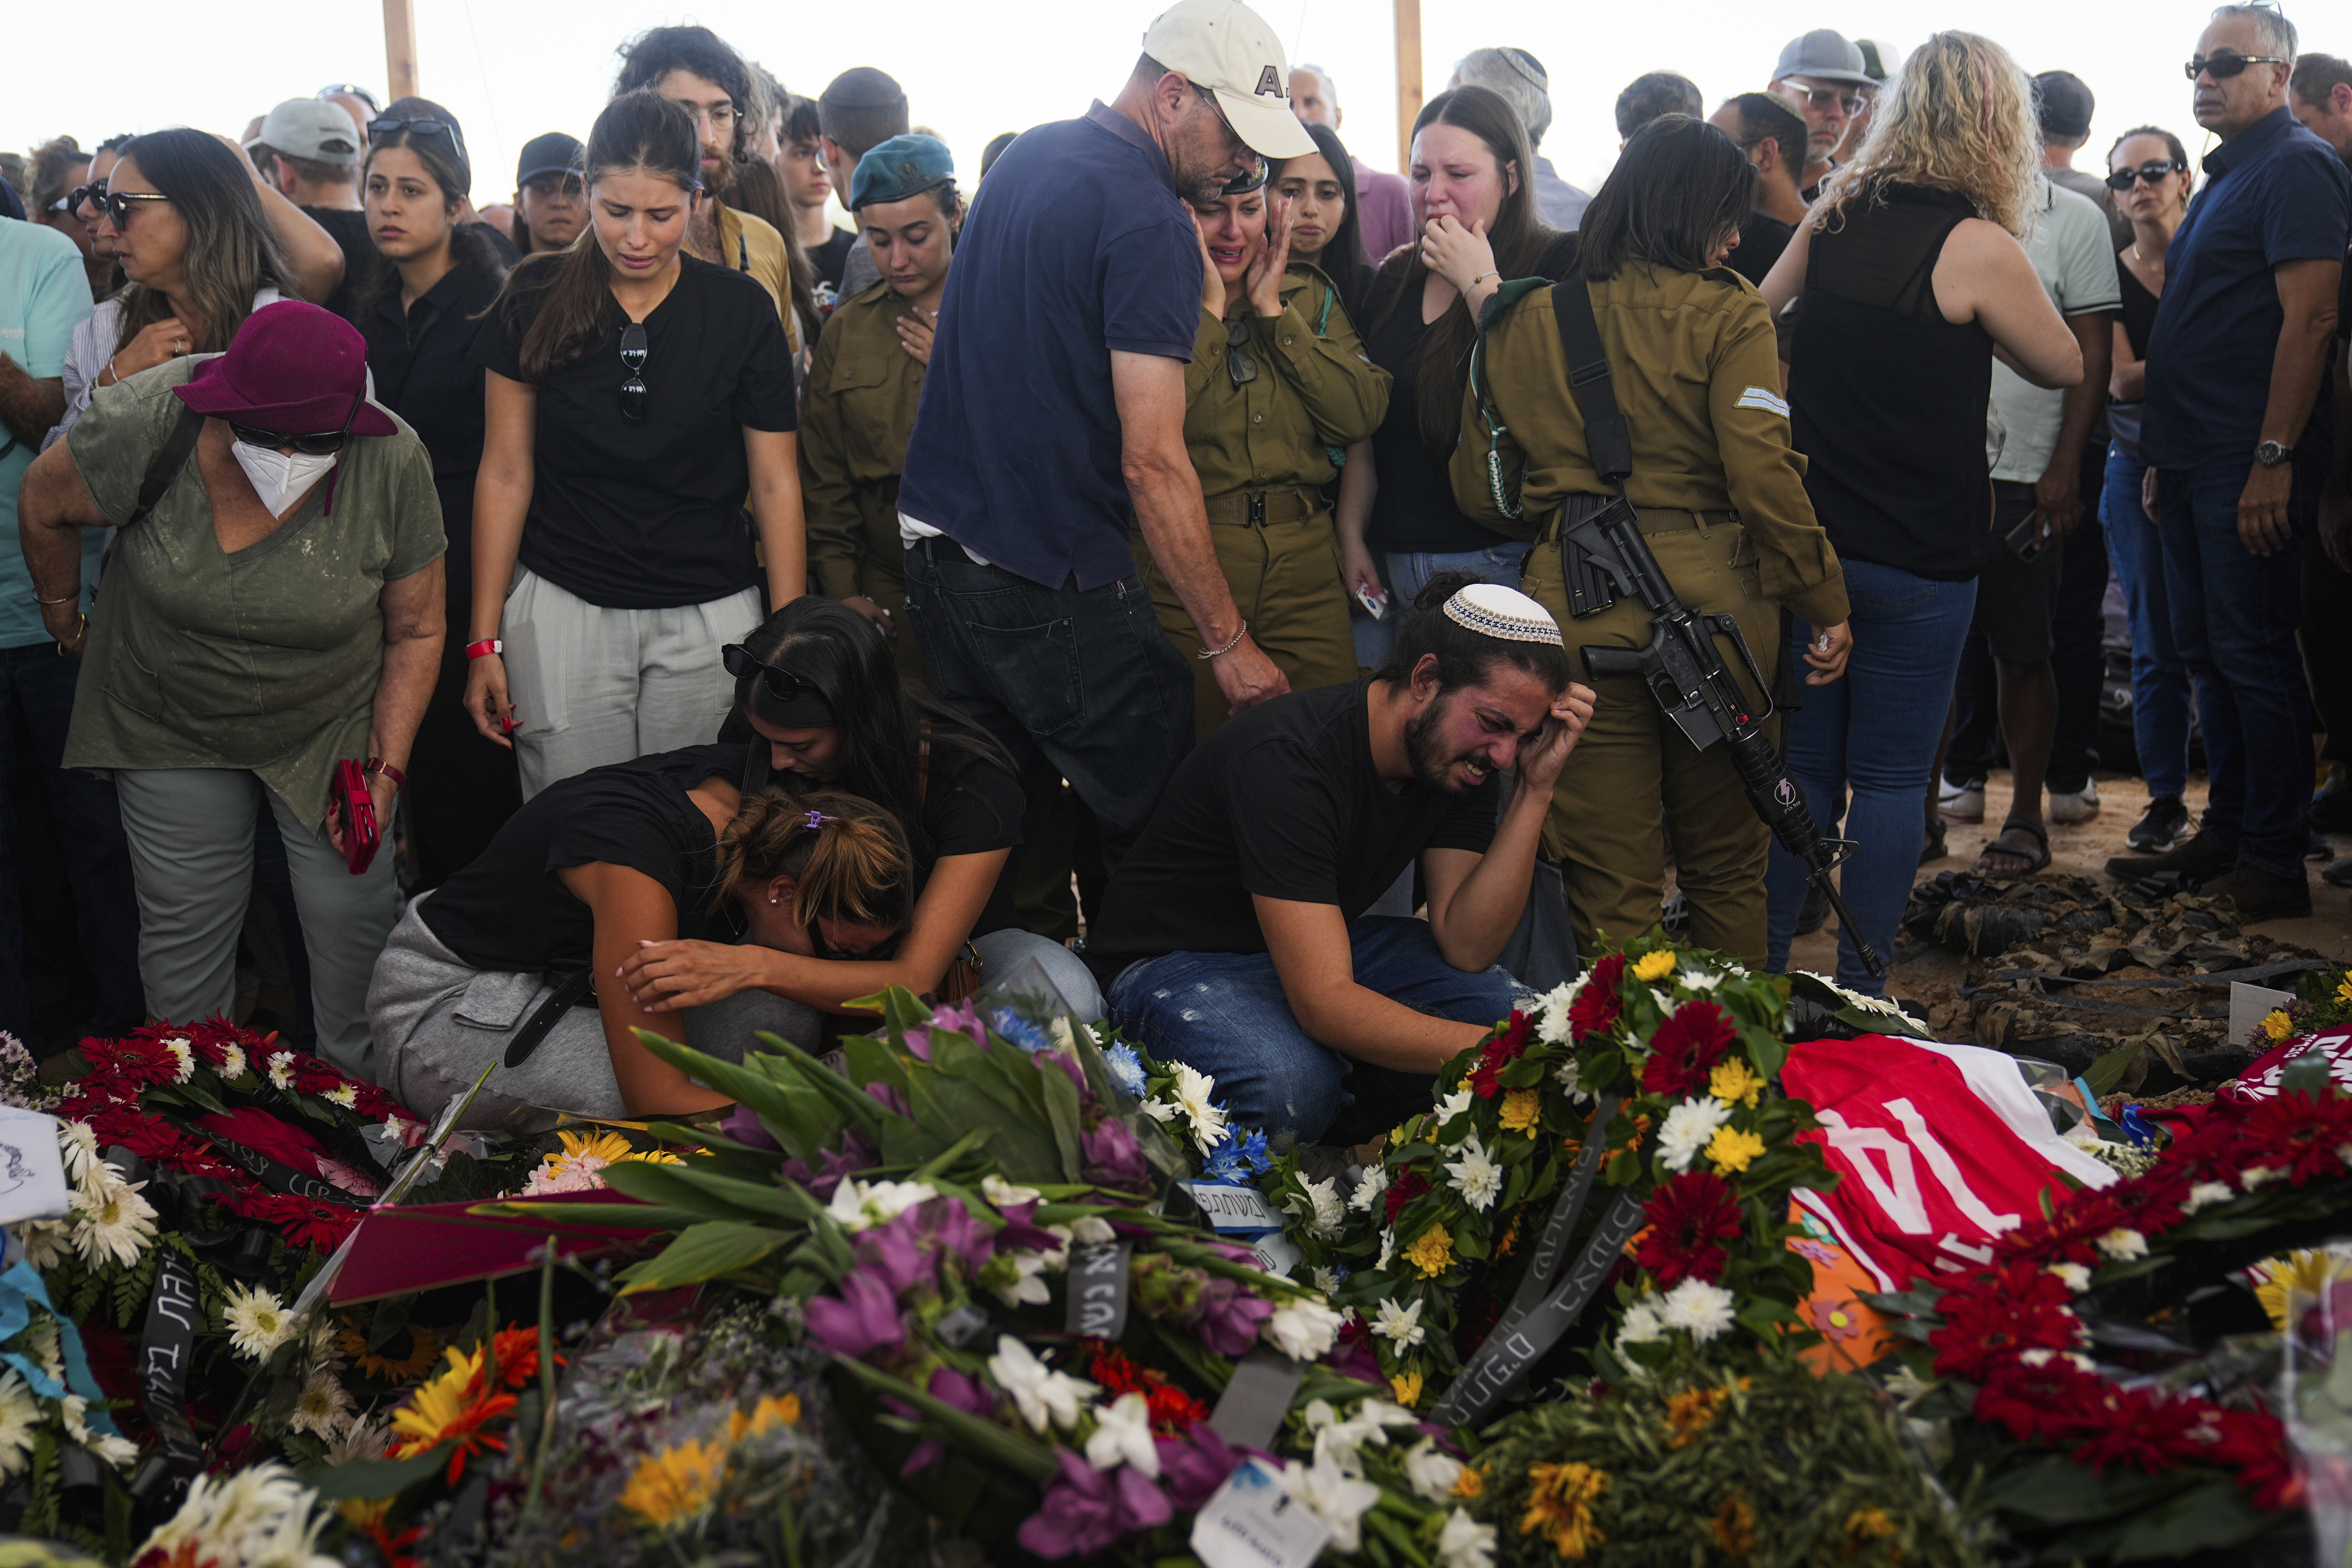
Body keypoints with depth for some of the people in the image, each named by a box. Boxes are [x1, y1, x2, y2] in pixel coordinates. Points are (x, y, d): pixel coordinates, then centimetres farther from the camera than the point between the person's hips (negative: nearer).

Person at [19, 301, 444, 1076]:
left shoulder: (395, 463, -22)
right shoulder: (149, 424, -26)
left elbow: (415, 631, -9)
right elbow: (46, 501, -3)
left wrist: (387, 766, -12)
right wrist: (61, 612, 10)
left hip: (331, 726, 0)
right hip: (171, 726, 0)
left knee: (355, 917, -1)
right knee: (184, 926, 8)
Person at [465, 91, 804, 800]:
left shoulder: (742, 311, -1)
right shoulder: (536, 302, 0)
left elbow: (776, 485, 2)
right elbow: (506, 475, 4)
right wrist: (484, 640, 1)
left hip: (711, 618, 0)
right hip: (562, 609, 0)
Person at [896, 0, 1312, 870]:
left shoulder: (1027, 155, 12)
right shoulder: (1149, 221, -16)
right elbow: (1152, 462, -20)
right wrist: (1228, 640, -15)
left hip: (932, 543, 9)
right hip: (1053, 587, -9)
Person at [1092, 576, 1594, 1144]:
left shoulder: (1465, 756, -9)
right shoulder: (1288, 757, -33)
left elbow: (1466, 948, -16)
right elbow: (1324, 1002, -38)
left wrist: (1536, 789, -22)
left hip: (1327, 943, 7)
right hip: (1179, 960, -7)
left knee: (1509, 1006, -17)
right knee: (1292, 1089, -37)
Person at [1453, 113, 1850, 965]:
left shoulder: (1523, 322, 7)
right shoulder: (1727, 318, -5)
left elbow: (1479, 490, 10)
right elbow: (1766, 478, -13)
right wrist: (1825, 602, -4)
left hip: (1576, 608, 2)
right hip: (1714, 602, -2)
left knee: (1610, 881, 7)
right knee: (1726, 866, 15)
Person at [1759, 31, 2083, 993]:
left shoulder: (1836, 212, 3)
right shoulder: (1978, 247, -13)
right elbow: (2064, 367, 2)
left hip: (1808, 540, 5)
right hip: (1917, 559, -5)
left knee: (1803, 764, 12)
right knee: (1890, 777, 4)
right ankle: (1860, 991, 8)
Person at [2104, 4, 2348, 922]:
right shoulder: (2224, 178, 20)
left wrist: (2274, 459, -23)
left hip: (2248, 466, -9)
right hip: (2193, 462, 9)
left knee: (2254, 656, -6)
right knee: (2208, 654, 13)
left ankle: (2275, 864, 0)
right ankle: (2225, 836, 21)